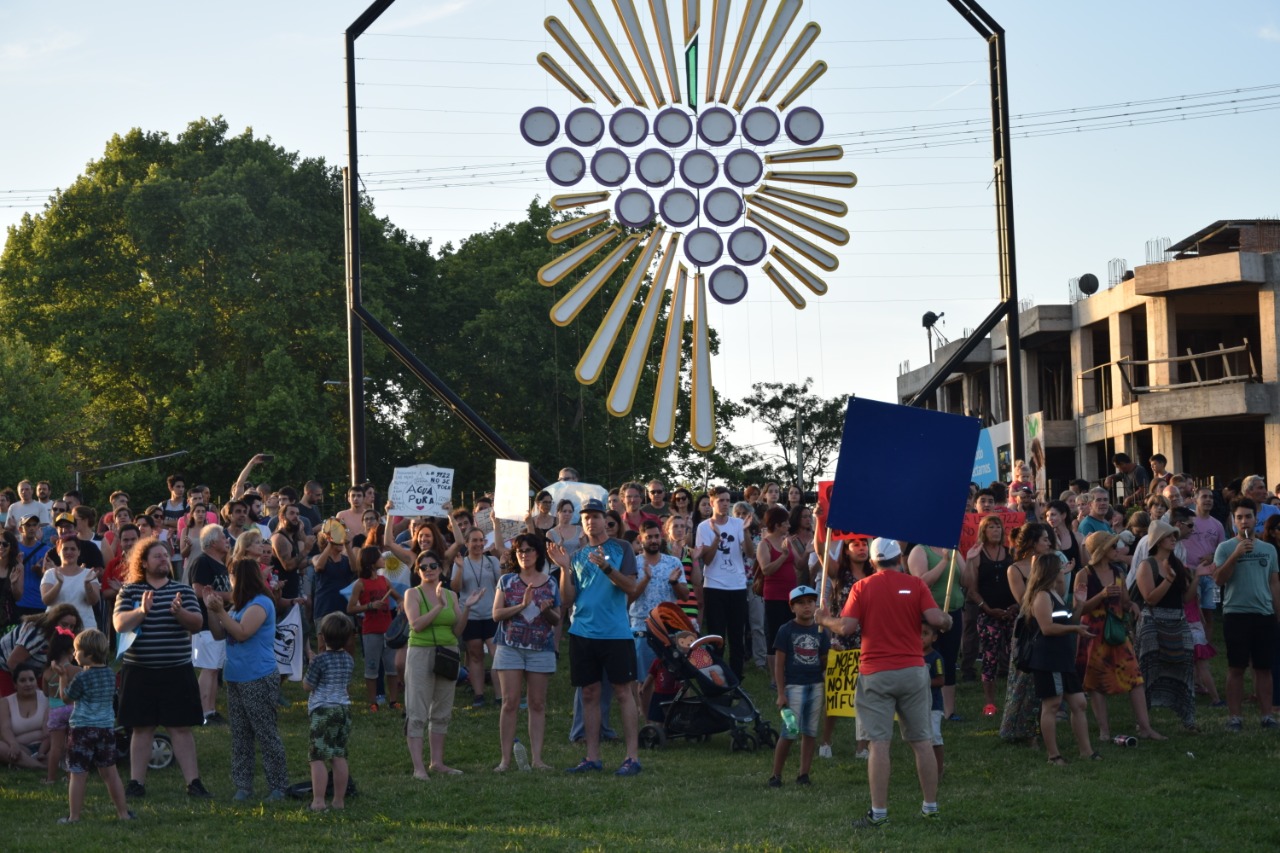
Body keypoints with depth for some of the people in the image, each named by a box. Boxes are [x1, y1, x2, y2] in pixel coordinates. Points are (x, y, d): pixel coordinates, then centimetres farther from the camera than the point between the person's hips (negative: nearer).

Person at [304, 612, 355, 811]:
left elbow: (307, 686, -8)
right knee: (339, 757, 10)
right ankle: (339, 800, 12)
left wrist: (310, 664, 6)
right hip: (344, 708, 7)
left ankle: (318, 801, -8)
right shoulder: (349, 660, 6)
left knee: (317, 758, -4)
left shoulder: (320, 660, -13)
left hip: (322, 710, -7)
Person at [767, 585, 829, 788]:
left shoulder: (820, 632, 8)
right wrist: (781, 693, -8)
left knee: (810, 733, 6)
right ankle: (776, 775, 5)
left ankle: (804, 774, 13)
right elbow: (779, 663, -4)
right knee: (789, 733, -4)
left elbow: (824, 663, 14)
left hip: (816, 687, 4)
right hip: (794, 686, -4)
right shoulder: (786, 630, -4)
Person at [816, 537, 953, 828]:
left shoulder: (863, 587, -1)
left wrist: (825, 621, 11)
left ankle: (879, 812, -5)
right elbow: (936, 619, -9)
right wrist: (948, 621, 13)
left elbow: (847, 627, -9)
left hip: (876, 673, -2)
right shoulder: (915, 584, 1)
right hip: (913, 670, 2)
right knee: (922, 741, 11)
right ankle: (931, 806, 17)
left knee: (879, 743, -3)